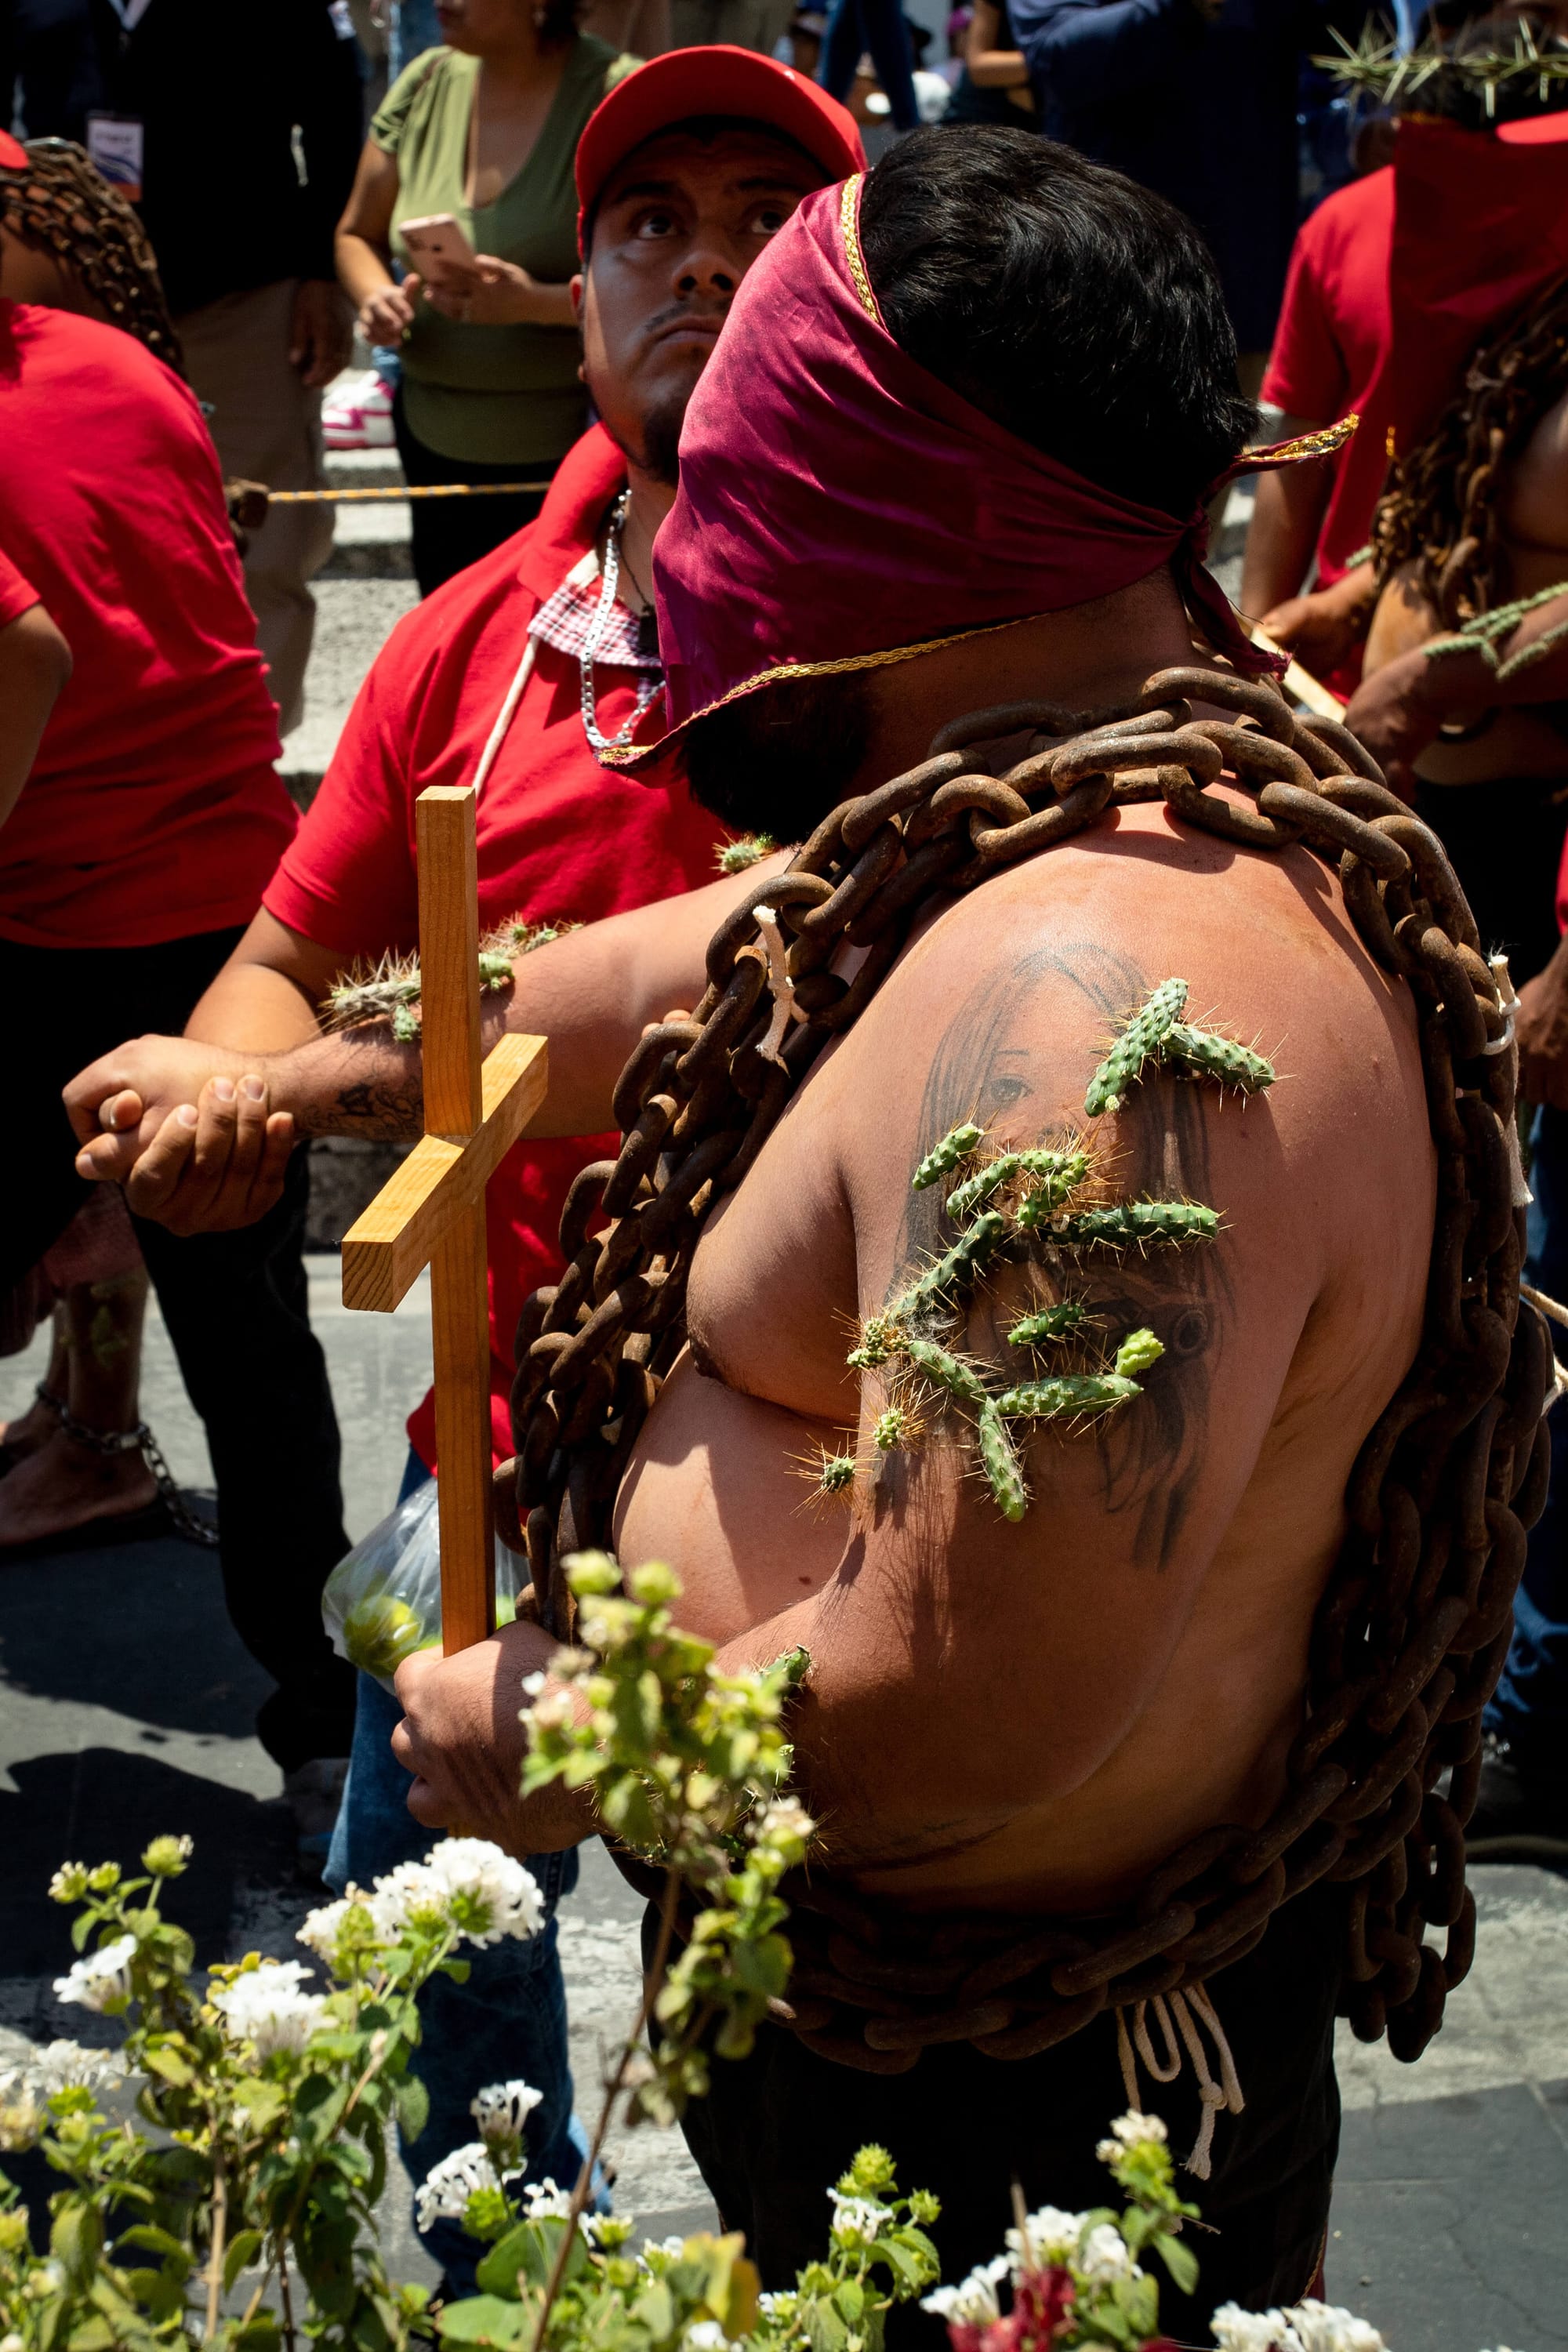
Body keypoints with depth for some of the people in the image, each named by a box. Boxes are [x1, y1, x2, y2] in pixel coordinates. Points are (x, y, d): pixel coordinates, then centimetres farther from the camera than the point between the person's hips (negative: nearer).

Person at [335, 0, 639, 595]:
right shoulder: (428, 83, 5)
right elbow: (357, 236, 15)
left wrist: (535, 301, -28)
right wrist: (375, 297, -8)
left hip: (568, 454, -6)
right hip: (436, 449, 6)